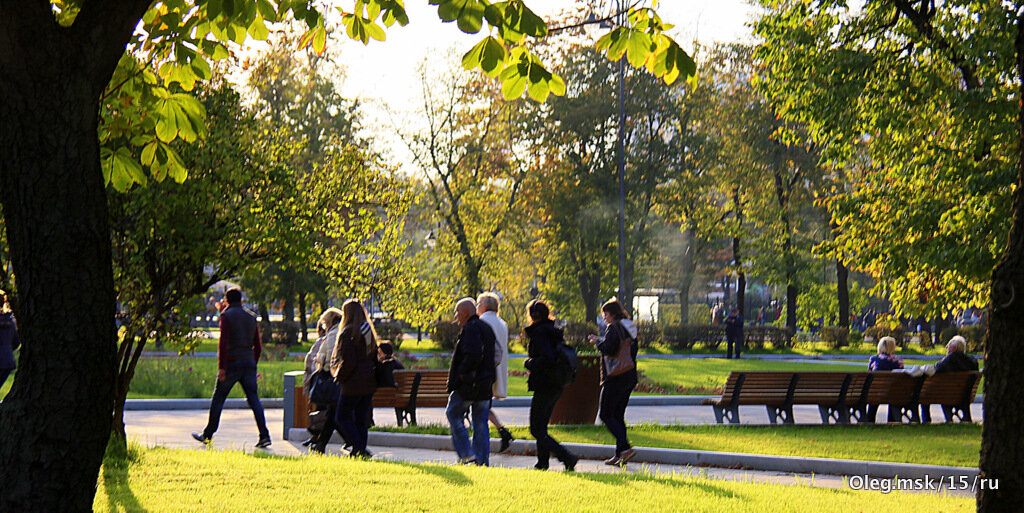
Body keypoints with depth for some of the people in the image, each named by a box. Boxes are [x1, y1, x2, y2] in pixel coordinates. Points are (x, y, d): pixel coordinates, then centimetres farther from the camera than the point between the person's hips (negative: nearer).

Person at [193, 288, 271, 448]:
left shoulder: (227, 316, -5)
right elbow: (258, 346, 14)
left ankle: (208, 435, 16)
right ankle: (264, 435, -13)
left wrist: (221, 367, -17)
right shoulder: (251, 317, 12)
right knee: (254, 400, 0)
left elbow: (224, 343, -16)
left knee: (218, 399, 7)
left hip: (232, 363, -5)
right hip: (249, 363, 5)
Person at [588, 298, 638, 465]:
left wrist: (598, 340, -5)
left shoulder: (614, 327, -12)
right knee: (618, 415, 12)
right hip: (629, 378, 9)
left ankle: (626, 448, -17)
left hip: (615, 378, -9)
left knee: (606, 415, -4)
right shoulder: (630, 328, 14)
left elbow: (608, 348, -23)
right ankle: (620, 455, 9)